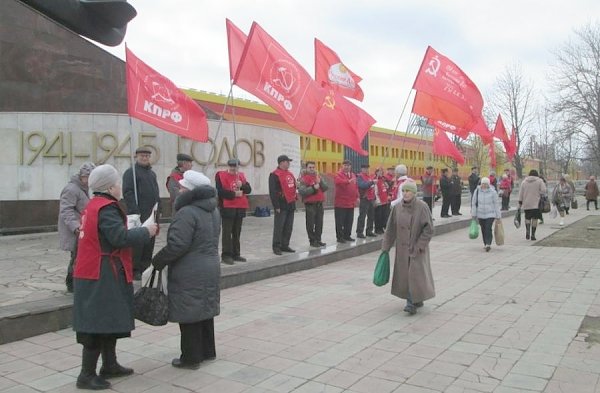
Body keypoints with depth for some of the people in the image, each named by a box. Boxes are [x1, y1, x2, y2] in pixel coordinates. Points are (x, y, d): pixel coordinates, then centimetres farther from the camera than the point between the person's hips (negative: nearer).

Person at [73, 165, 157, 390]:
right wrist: (146, 231, -13)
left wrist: (137, 230, 6)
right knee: (99, 325, -3)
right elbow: (121, 238, -26)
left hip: (95, 273, 10)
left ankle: (110, 366, 29)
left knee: (108, 322, 18)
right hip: (102, 276, -10)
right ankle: (87, 375, 5)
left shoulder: (93, 206, 14)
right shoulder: (106, 208, -18)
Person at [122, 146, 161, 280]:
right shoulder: (131, 172, -5)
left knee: (149, 244, 10)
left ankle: (145, 268, 19)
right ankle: (134, 270, 4)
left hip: (152, 214, 8)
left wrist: (158, 209, 16)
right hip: (138, 215, -8)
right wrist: (135, 212, -19)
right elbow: (128, 193, -13)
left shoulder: (152, 173, 19)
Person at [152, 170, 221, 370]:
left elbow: (177, 245, -23)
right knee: (205, 310, 19)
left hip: (190, 274, -9)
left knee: (189, 315, 2)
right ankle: (207, 350, 31)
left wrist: (157, 261, -11)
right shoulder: (213, 211, 10)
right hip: (210, 269, 9)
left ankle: (191, 357, 12)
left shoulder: (187, 213, -20)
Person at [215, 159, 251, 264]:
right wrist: (234, 194, -15)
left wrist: (242, 186, -11)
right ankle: (226, 255, -1)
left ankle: (236, 254, 19)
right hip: (227, 208, -6)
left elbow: (249, 189, 8)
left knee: (237, 232, 11)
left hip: (240, 208, 6)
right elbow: (220, 191, -14)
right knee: (227, 232, -5)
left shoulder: (241, 175, 14)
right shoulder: (220, 175, -3)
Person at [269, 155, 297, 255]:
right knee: (279, 227, -4)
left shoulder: (290, 174, 16)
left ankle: (285, 245, 20)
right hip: (282, 206, -8)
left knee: (288, 227, 11)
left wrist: (294, 200, 17)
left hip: (290, 205, 8)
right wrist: (276, 206, -17)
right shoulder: (274, 175, -10)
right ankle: (276, 247, 3)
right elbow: (272, 192, -14)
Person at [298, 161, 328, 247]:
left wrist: (320, 182, -12)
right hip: (310, 204, -6)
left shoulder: (319, 177, 14)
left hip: (319, 203, 6)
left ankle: (318, 240, 21)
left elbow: (326, 188, 5)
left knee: (319, 223, 11)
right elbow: (301, 191, -18)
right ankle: (312, 240, 8)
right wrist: (313, 188, -20)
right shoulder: (303, 178, -5)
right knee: (311, 223, -2)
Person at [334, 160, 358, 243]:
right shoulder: (338, 174, -6)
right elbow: (337, 181, -29)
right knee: (340, 221, -2)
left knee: (349, 221, 12)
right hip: (340, 203, -7)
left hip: (351, 203, 7)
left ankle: (347, 235, 23)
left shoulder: (353, 175, 16)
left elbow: (356, 187, 19)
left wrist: (357, 197, 12)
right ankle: (339, 237, 5)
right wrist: (348, 181, -41)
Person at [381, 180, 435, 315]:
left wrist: (419, 245, -16)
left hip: (417, 248, -4)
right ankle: (416, 300, 26)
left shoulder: (422, 207, -11)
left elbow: (429, 229, -12)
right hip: (402, 248, 5)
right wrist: (385, 247, 4)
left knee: (415, 273, -8)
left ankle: (412, 303, -1)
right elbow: (390, 229, 6)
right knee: (404, 275, 9)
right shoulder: (397, 208, 1)